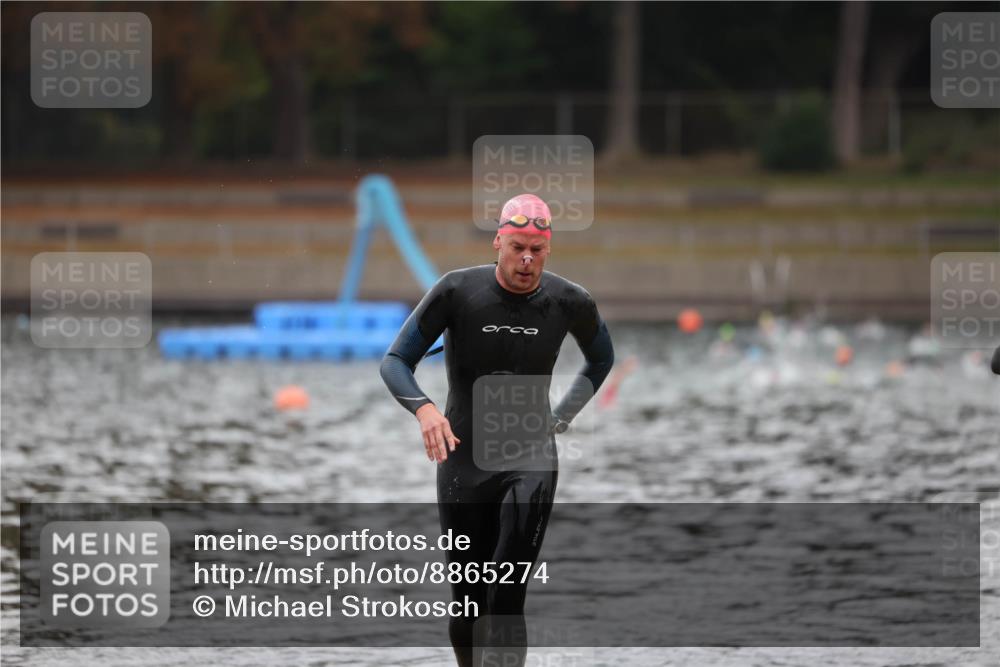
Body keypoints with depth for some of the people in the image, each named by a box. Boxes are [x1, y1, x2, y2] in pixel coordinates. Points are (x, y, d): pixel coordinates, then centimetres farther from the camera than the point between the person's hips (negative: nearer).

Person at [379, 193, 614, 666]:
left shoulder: (569, 303, -3)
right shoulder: (458, 291, -10)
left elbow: (601, 360, 19)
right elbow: (395, 362, -6)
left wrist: (560, 419, 9)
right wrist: (424, 408, -26)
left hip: (531, 461, 0)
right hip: (464, 462, 0)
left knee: (507, 604, -16)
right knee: (468, 604, 6)